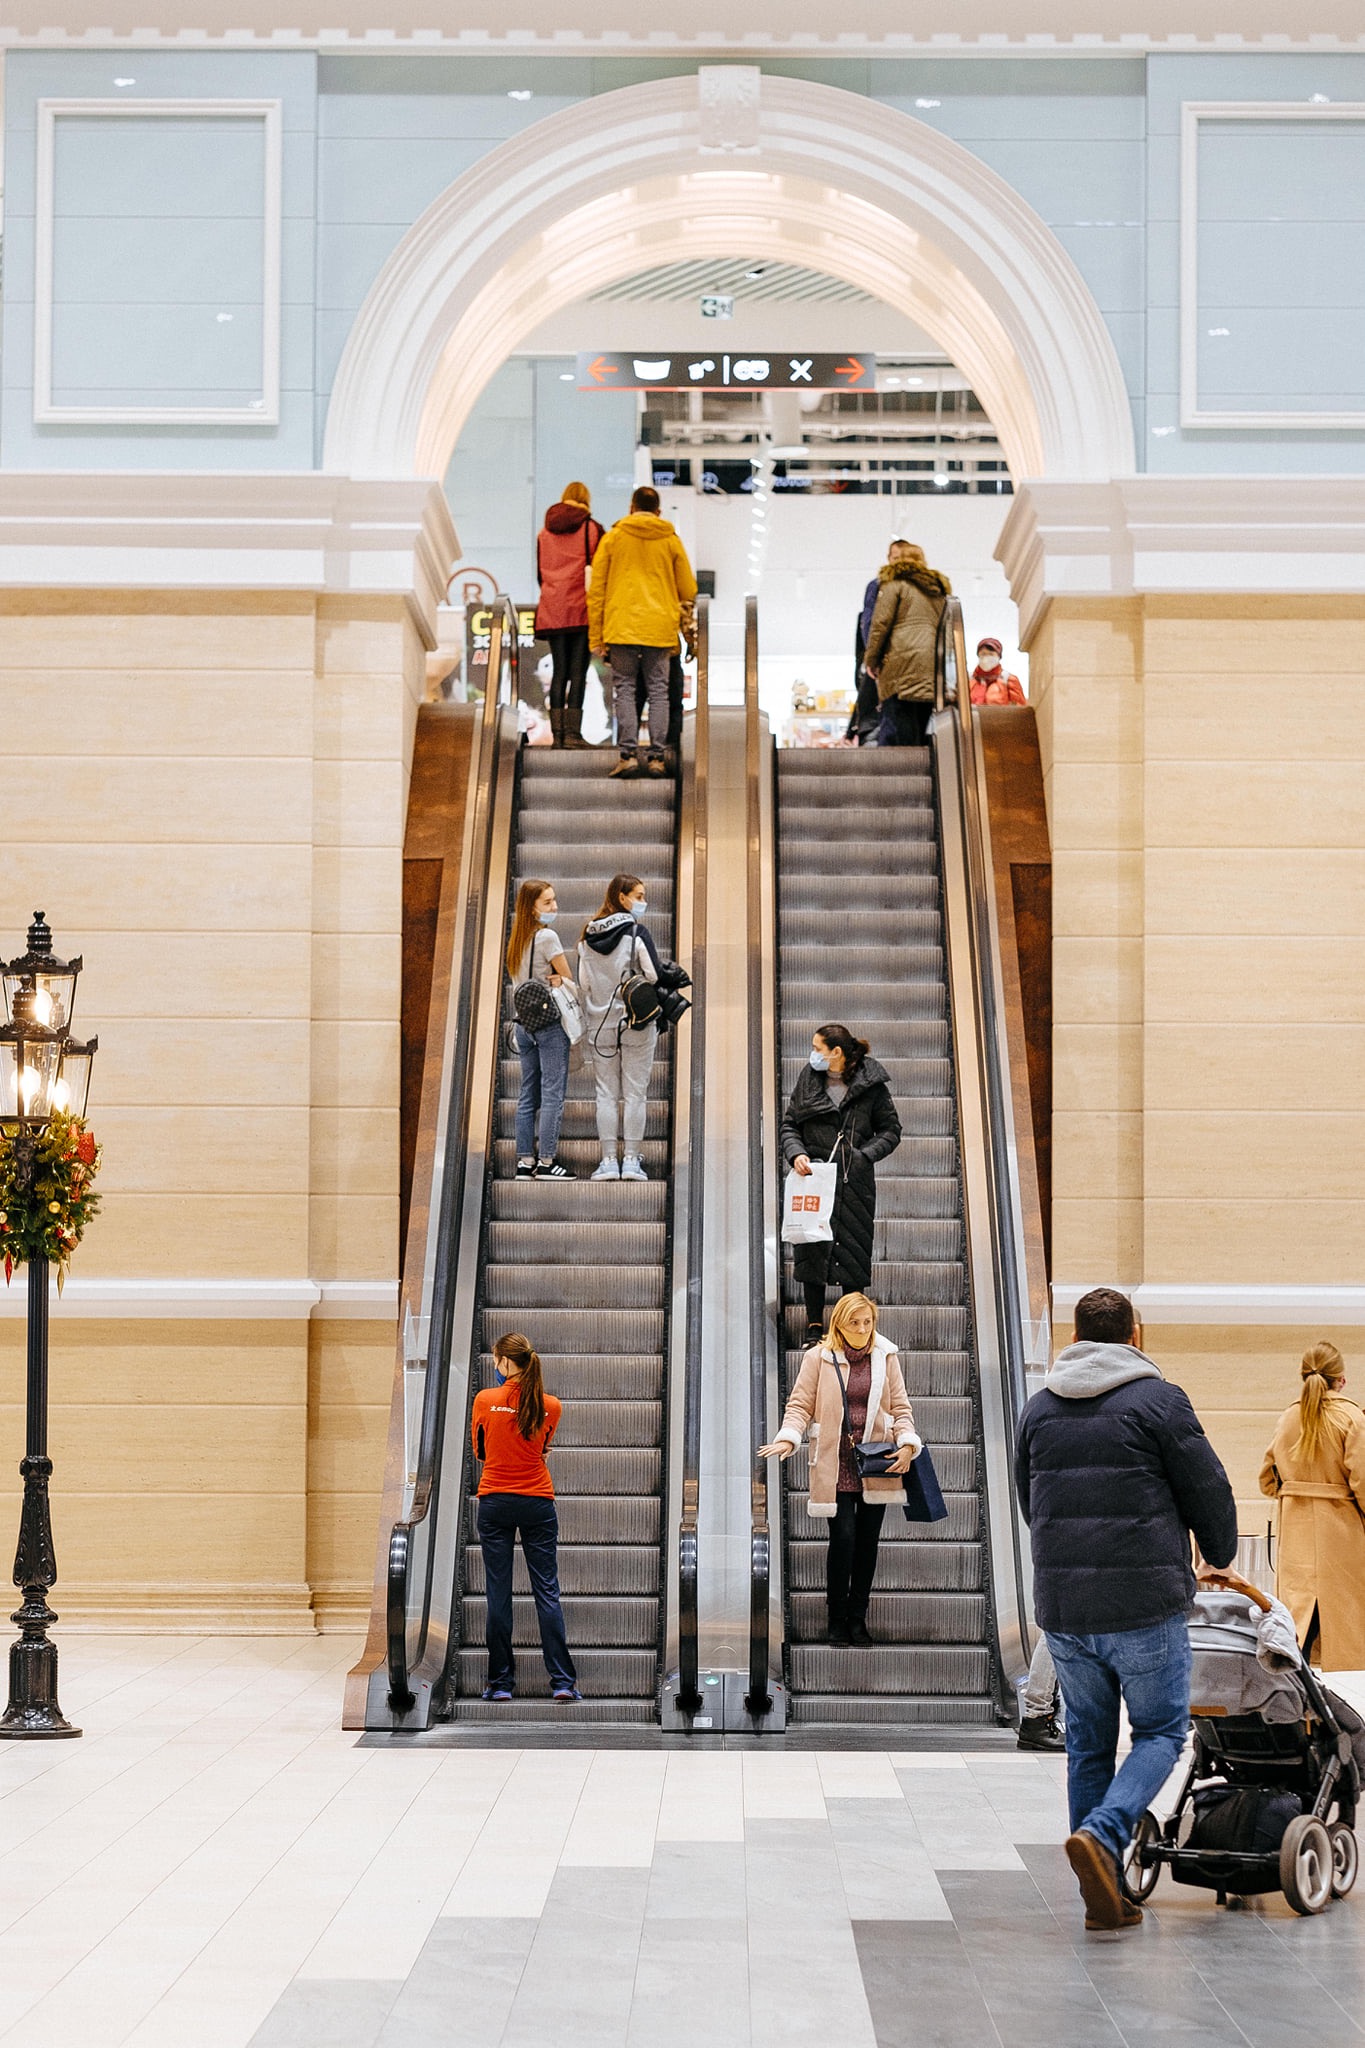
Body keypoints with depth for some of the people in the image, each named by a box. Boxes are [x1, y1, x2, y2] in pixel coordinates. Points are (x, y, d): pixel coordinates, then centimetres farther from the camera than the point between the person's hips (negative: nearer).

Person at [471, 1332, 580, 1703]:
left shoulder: (485, 1400, -7)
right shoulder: (551, 1406, -3)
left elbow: (479, 1451, 7)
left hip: (495, 1502, -1)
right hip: (538, 1504, 1)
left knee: (498, 1594, 4)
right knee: (547, 1592, 3)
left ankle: (500, 1682, 6)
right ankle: (562, 1681, -1)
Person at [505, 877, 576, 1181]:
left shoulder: (516, 940, 12)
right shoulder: (547, 937, -11)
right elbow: (569, 979, -6)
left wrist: (553, 981, 2)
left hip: (523, 1023, 8)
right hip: (550, 1022, -8)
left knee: (528, 1096, 10)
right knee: (553, 1094, -5)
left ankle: (525, 1162, 10)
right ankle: (547, 1162, -6)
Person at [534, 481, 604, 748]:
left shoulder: (544, 532, 14)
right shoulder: (591, 528, 1)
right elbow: (595, 570, -3)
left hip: (552, 610, 4)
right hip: (581, 610, -4)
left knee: (559, 672, 6)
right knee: (578, 672, -4)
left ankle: (557, 733, 1)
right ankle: (573, 732, -10)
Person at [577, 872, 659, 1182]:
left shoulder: (588, 937, 4)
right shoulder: (636, 932, -10)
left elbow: (583, 985, 7)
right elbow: (654, 977, -11)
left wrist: (588, 1025, 14)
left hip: (599, 1025, 4)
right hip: (637, 1023, -4)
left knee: (606, 1093, 6)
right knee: (634, 1093, 2)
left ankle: (608, 1161, 4)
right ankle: (631, 1161, 1)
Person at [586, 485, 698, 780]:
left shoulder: (613, 538, 5)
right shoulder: (671, 541, 8)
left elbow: (596, 589, 3)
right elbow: (688, 590, 10)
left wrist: (596, 636, 6)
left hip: (622, 626, -1)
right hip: (660, 628, 1)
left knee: (624, 688, 3)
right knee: (658, 690, 5)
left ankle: (628, 753, -7)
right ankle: (656, 756, 0)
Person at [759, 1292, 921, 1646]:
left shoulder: (885, 1357, 8)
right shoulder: (819, 1357, 0)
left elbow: (900, 1407, 9)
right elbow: (800, 1404, -1)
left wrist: (907, 1444, -9)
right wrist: (788, 1438, -20)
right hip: (835, 1464, -3)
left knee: (868, 1541, 5)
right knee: (843, 1538, -10)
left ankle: (857, 1618, 18)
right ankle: (837, 1619, 6)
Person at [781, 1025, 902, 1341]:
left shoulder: (870, 1084, -2)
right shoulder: (809, 1080, 5)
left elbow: (891, 1130, 4)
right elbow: (789, 1125, 10)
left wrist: (865, 1155, -10)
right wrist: (796, 1153, -9)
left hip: (854, 1181, -2)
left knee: (853, 1249, 2)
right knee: (812, 1250, 1)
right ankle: (814, 1326, 12)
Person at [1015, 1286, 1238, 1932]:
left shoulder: (1039, 1409, 10)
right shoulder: (1158, 1400, -6)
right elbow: (1209, 1491, -3)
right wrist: (1220, 1559, 16)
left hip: (1060, 1606, 5)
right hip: (1145, 1604, -5)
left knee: (1089, 1743, 14)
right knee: (1160, 1733, 8)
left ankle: (1104, 1894, 13)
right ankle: (1103, 1833, -16)